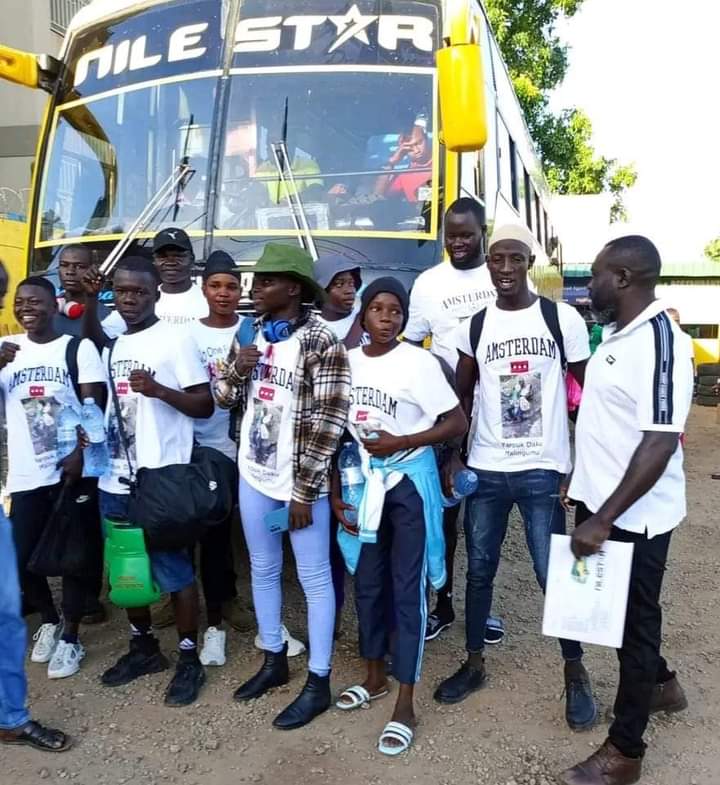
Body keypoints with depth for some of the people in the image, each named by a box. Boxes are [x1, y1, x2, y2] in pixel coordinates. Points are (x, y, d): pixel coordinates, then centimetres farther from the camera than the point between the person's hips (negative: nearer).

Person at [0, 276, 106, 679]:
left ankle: (70, 637, 21)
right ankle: (49, 620, 35)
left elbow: (94, 405, -8)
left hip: (71, 469, -4)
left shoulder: (79, 348, -2)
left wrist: (79, 453, -19)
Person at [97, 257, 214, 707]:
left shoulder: (173, 340, -8)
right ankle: (144, 647, 34)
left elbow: (205, 405, -11)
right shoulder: (111, 344, 13)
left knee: (174, 570, 2)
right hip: (116, 477, 7)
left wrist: (158, 389, -24)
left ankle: (190, 660, 17)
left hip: (161, 478, -7)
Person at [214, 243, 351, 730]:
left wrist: (304, 492, -18)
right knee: (263, 570, 18)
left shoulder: (321, 342, -15)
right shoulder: (250, 334, 8)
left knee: (315, 578, 5)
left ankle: (319, 683, 18)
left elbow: (328, 422, -18)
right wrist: (233, 371, -9)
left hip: (300, 482, -7)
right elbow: (224, 399, 15)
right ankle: (275, 661, 36)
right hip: (254, 475, 7)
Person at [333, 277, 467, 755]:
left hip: (409, 482, -5)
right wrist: (336, 491, 4)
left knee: (407, 589, 1)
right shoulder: (347, 361, 2)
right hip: (364, 482, 5)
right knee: (368, 583, 15)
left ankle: (405, 706, 12)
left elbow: (458, 424, -12)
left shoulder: (418, 361, -12)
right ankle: (375, 678, 35)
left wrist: (399, 442, -19)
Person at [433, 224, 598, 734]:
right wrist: (453, 457, 4)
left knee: (554, 574, 3)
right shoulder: (474, 325, 3)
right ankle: (475, 664, 30)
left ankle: (576, 673, 25)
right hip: (485, 469, 3)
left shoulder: (563, 318, -4)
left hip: (544, 470, -3)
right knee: (479, 570, 12)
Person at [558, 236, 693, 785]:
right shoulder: (617, 334, 7)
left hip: (634, 517, -9)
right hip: (603, 502, 9)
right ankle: (661, 684, 49)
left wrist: (604, 519, -27)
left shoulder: (659, 343, -22)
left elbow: (660, 444, -27)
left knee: (634, 620, 7)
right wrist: (582, 486, 17)